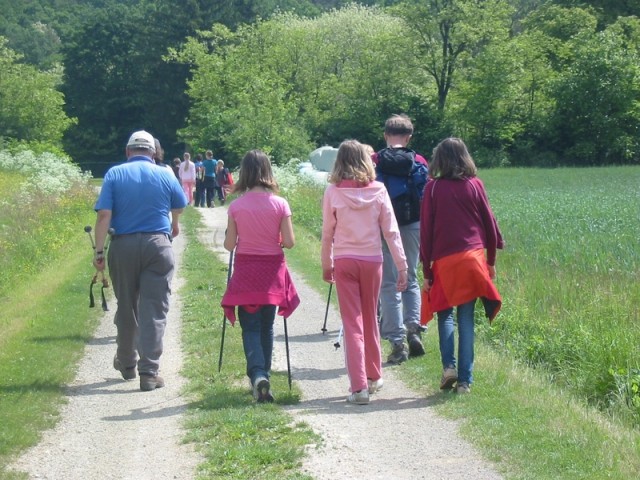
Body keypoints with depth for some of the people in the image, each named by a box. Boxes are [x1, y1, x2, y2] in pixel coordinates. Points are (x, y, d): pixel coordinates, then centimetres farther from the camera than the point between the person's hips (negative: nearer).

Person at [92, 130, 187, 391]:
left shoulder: (114, 174, -1)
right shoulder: (165, 175, 3)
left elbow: (104, 215, -10)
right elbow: (179, 207, 20)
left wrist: (99, 251, -7)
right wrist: (174, 224, 42)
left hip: (123, 246, 1)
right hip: (157, 245, -1)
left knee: (126, 308, 16)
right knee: (154, 311, 0)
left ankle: (127, 364, 31)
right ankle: (149, 373, -5)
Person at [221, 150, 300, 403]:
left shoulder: (236, 206, -8)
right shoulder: (280, 204, -7)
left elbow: (229, 245, -5)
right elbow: (289, 242, -7)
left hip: (245, 272, -1)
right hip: (272, 271, 1)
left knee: (250, 327, 2)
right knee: (266, 326, 15)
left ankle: (257, 374, -19)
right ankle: (263, 375, 21)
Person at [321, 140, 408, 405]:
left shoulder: (333, 192, -5)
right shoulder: (378, 191, -2)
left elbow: (328, 232, 0)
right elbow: (391, 231, -2)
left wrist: (326, 264, 13)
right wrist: (402, 266, 1)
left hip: (344, 261, -2)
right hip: (372, 261, 2)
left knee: (352, 323, 0)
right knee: (370, 319, 19)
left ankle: (358, 387, -7)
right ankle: (374, 376, 33)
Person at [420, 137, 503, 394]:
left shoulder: (433, 187, -1)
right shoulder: (475, 185, 4)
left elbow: (426, 231, 0)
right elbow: (489, 223, 8)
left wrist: (426, 270, 5)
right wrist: (491, 260, 19)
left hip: (444, 261, -1)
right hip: (473, 258, 1)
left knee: (445, 314, 14)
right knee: (466, 319, 5)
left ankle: (449, 366, -5)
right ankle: (465, 380, 3)